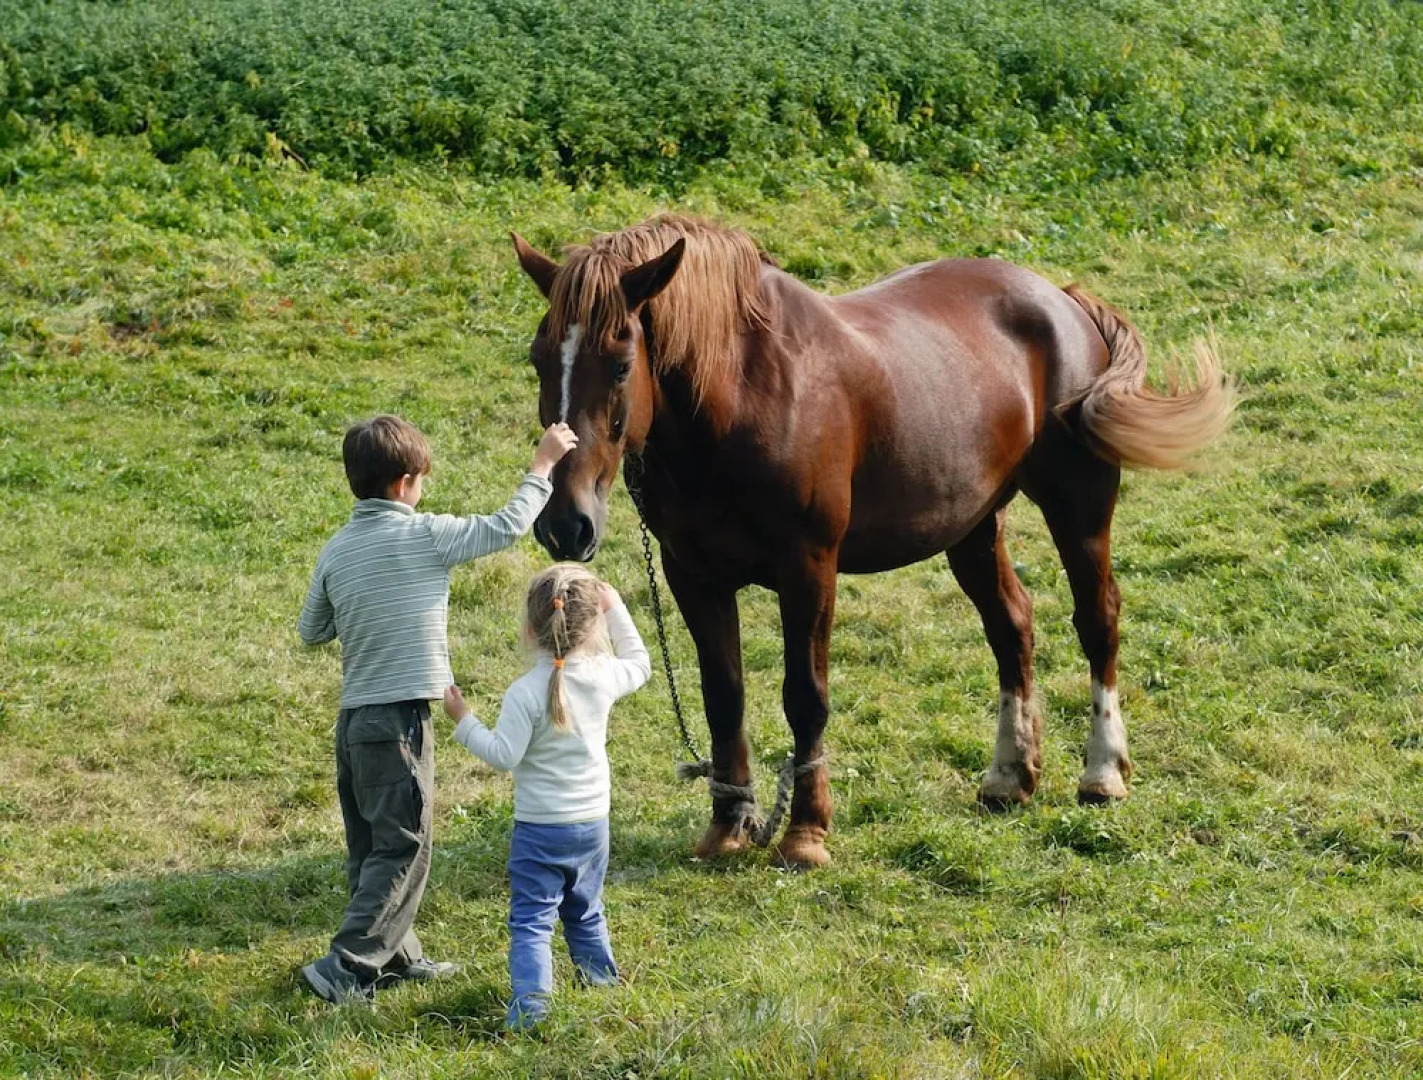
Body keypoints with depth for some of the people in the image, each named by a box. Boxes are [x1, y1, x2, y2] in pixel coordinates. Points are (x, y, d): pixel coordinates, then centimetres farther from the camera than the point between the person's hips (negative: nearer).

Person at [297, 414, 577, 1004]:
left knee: (370, 847, 16)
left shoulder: (336, 550, 6)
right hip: (400, 718, -7)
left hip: (353, 717, 7)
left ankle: (395, 956, 26)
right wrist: (543, 464, 11)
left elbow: (311, 631, 16)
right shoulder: (426, 536, -11)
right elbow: (507, 527, -1)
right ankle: (346, 966, -8)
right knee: (403, 850, -2)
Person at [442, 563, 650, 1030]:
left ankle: (529, 1002, -19)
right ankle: (602, 979, 38)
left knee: (531, 921, -5)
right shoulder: (602, 677, -5)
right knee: (585, 913, 26)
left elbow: (504, 755, -21)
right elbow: (639, 665, 17)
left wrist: (463, 721, -11)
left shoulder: (526, 693, -19)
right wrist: (616, 611, 22)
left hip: (539, 828, -5)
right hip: (593, 822, 5)